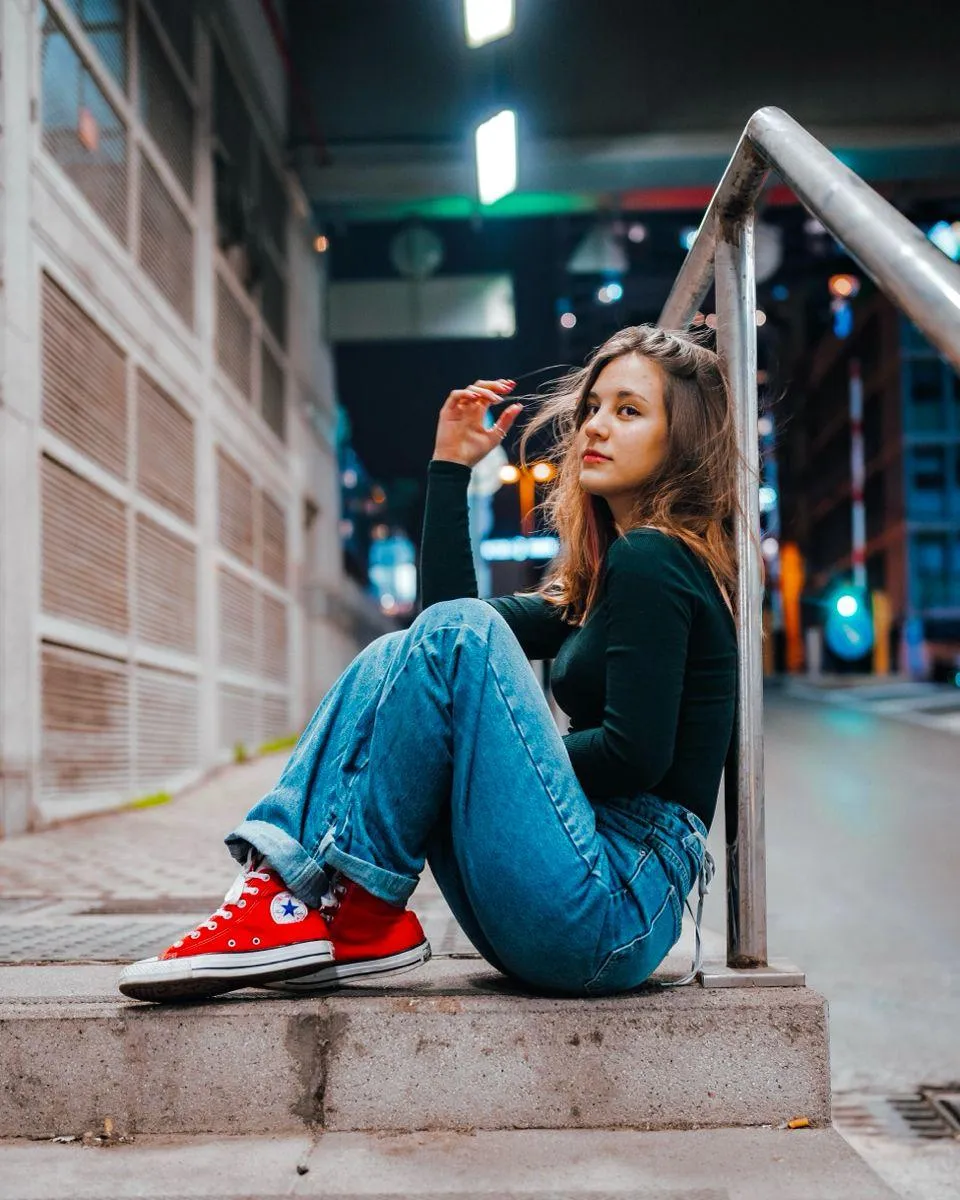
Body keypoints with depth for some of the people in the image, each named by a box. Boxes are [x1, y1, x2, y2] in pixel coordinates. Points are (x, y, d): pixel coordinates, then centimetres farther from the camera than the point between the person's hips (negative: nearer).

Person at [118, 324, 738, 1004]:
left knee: (453, 637, -20)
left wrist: (503, 754, -3)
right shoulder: (618, 567, 21)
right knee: (399, 657, 4)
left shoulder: (652, 559, -8)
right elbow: (447, 610, 20)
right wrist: (451, 467, 15)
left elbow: (636, 756, -18)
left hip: (615, 913, -9)